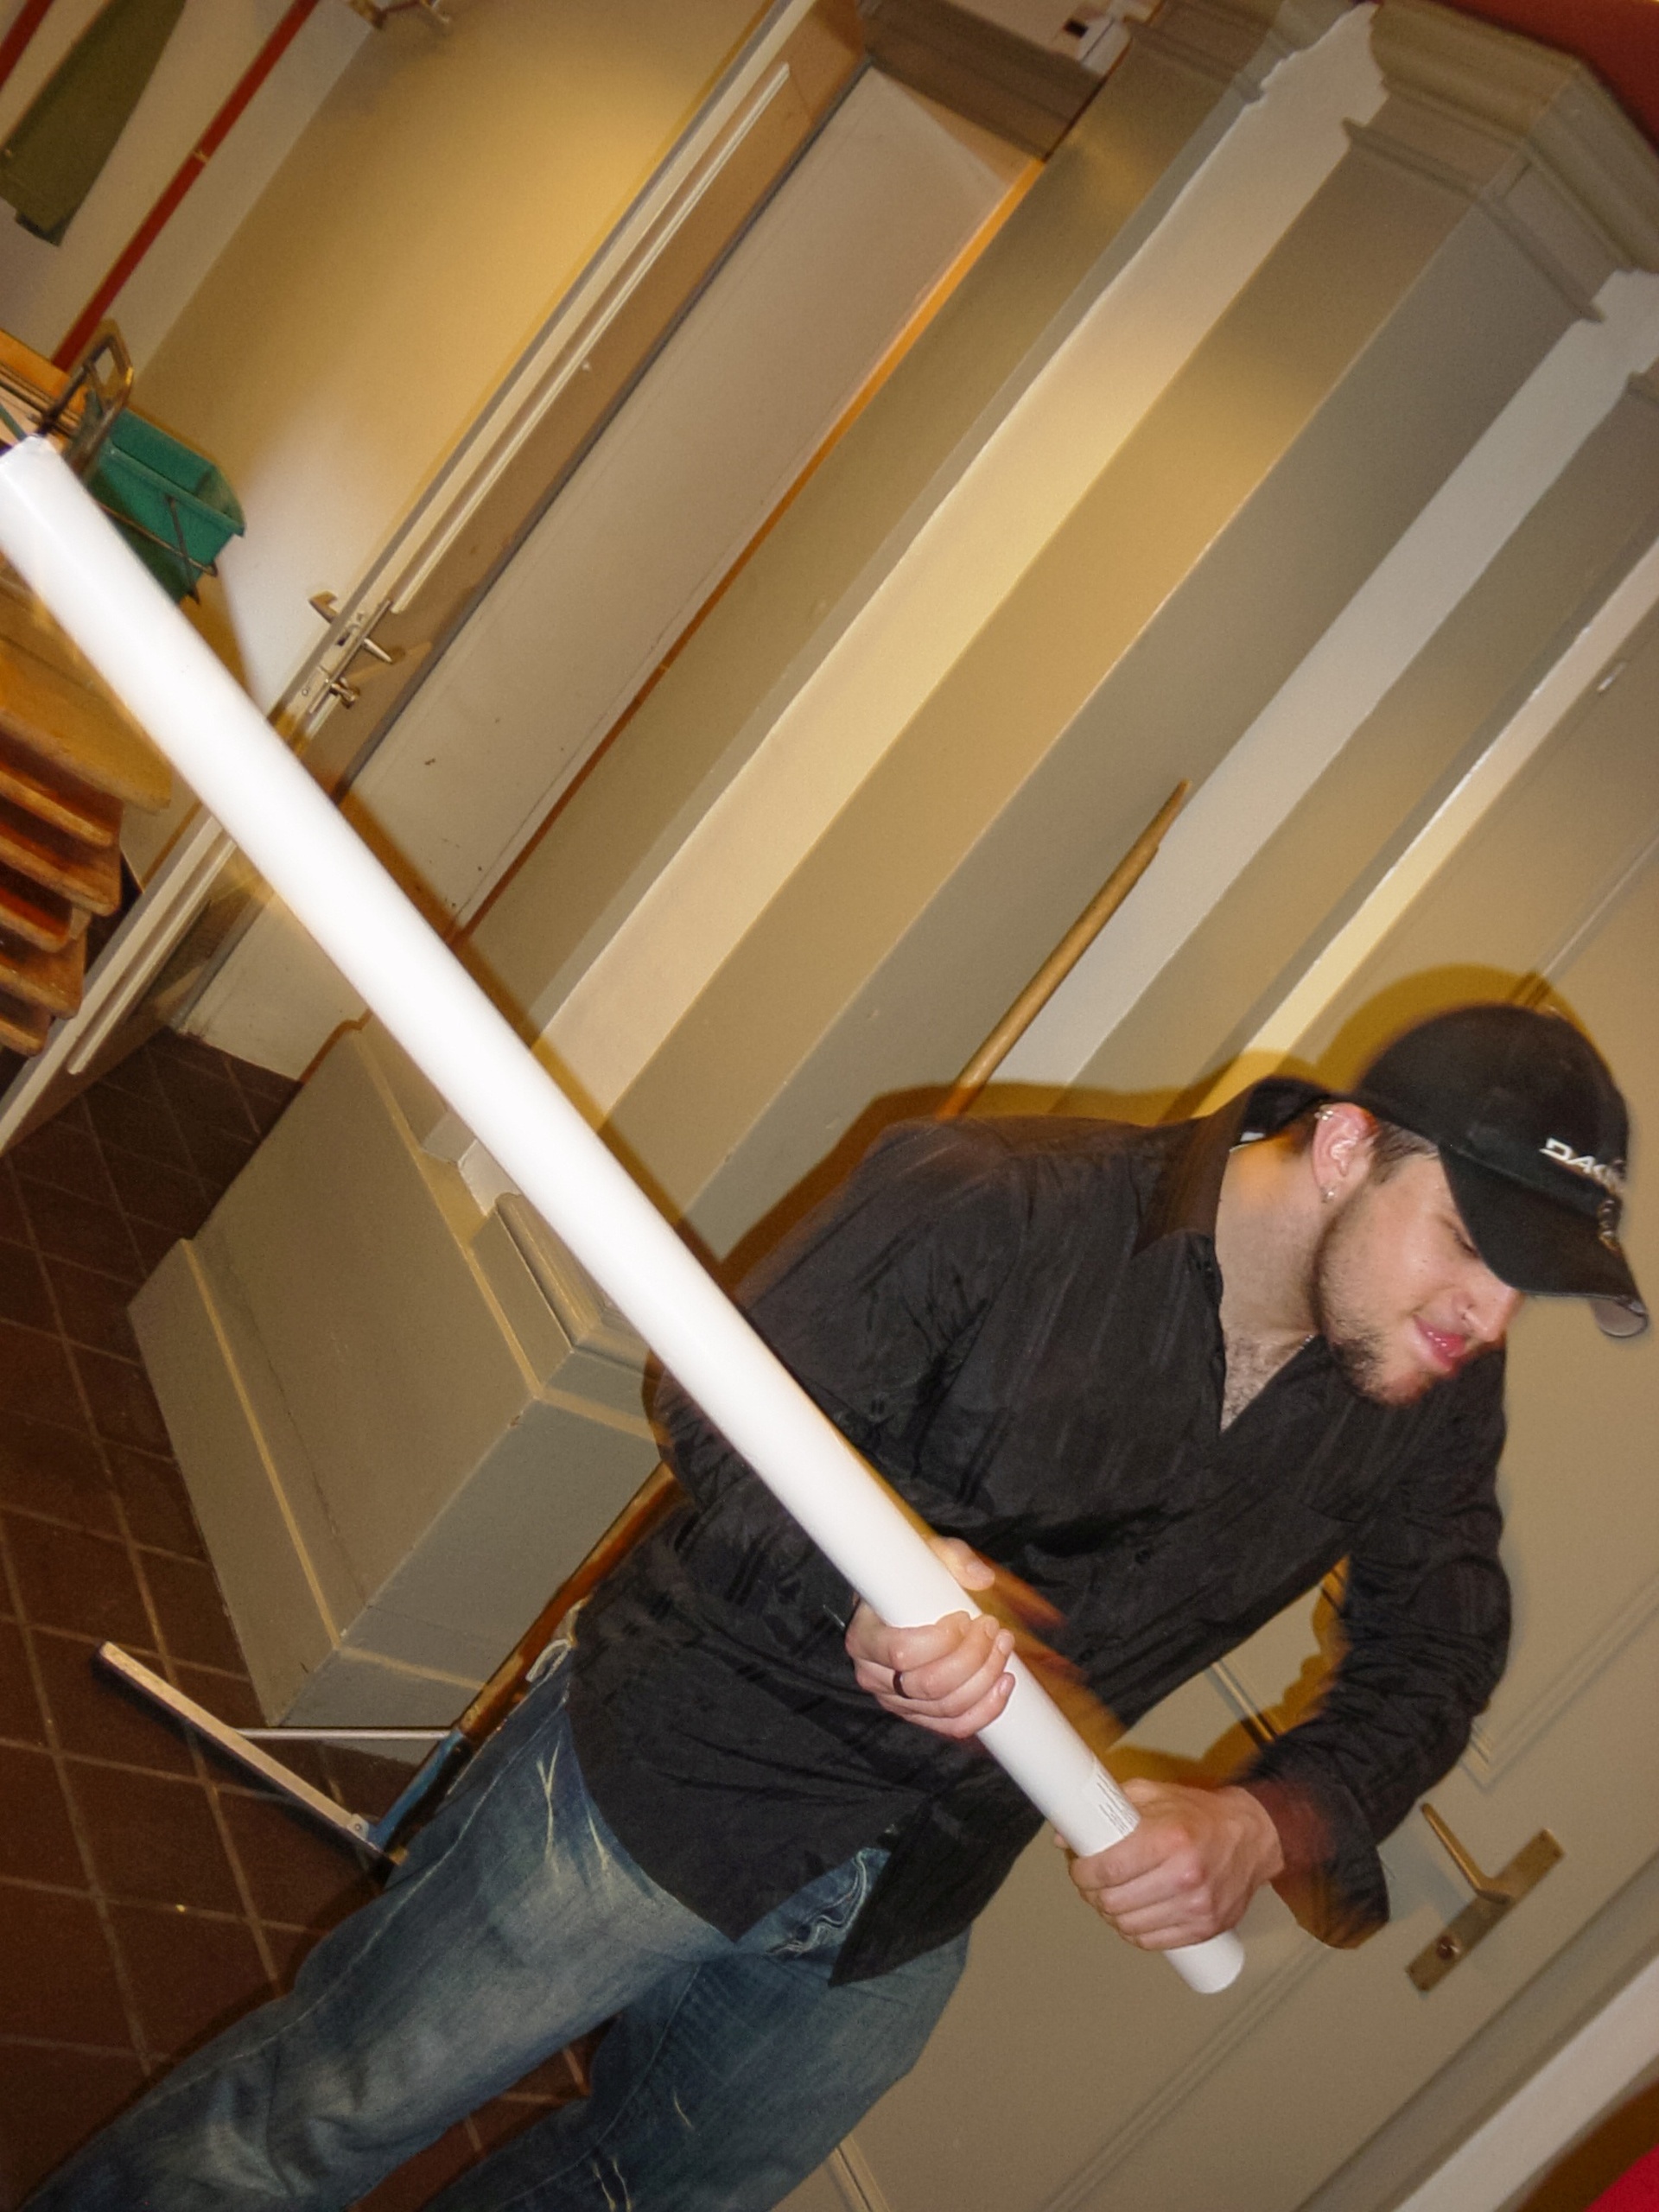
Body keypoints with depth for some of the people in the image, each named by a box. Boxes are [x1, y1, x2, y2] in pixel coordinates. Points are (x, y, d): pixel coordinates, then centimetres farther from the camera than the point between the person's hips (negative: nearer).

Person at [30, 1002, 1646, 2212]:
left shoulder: (1435, 1407, -7)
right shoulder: (992, 1204, -24)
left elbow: (1432, 1650, 1)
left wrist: (1267, 1823, -17)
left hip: (892, 1934, 6)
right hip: (669, 1784, -5)